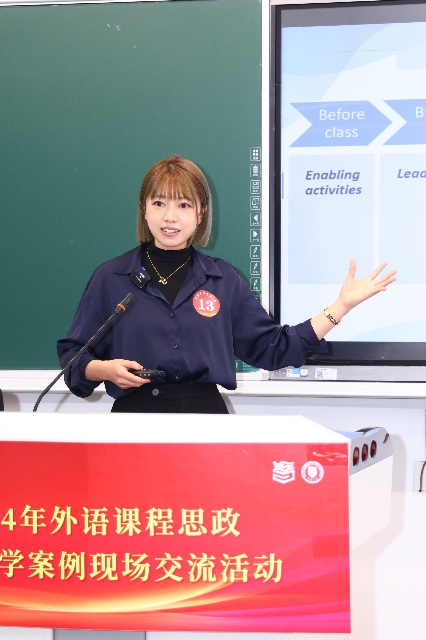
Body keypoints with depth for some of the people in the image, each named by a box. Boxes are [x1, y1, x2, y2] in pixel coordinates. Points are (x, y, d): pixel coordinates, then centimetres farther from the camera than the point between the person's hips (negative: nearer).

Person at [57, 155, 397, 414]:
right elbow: (73, 356, 10)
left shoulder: (224, 280, 11)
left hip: (206, 415, 2)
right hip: (135, 416, -1)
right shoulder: (110, 278, 6)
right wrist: (105, 369, -11)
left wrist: (341, 305, 8)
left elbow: (274, 347, 12)